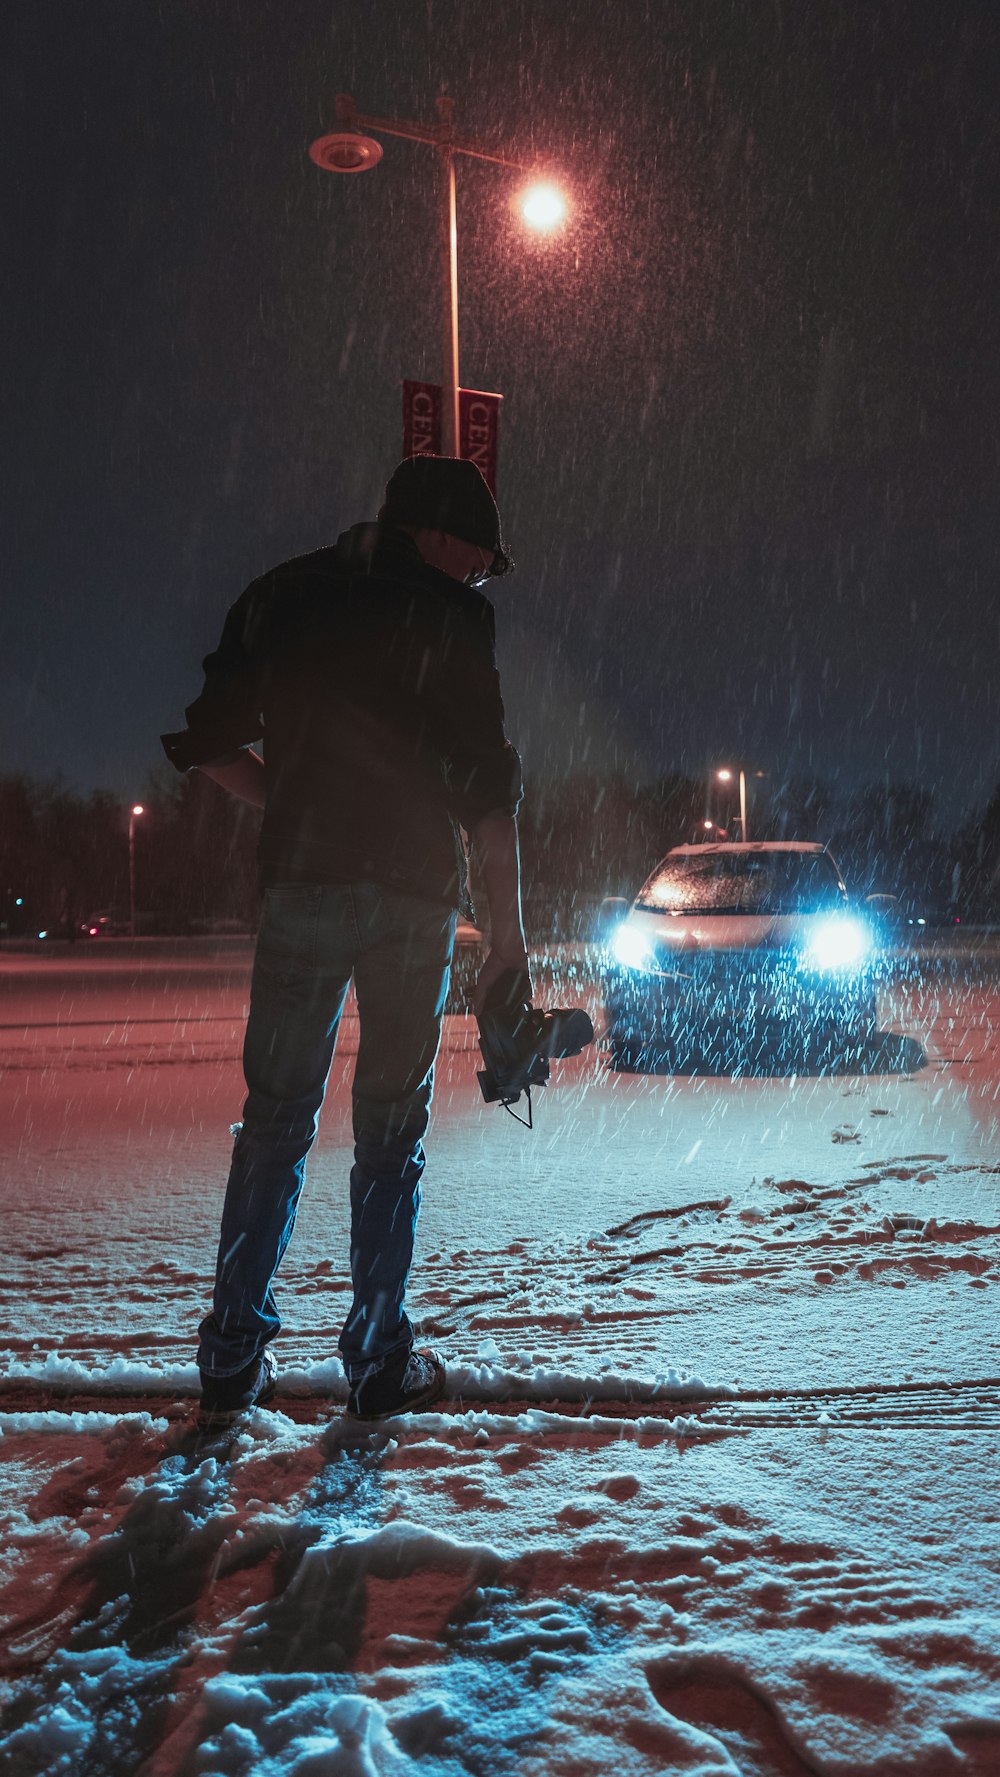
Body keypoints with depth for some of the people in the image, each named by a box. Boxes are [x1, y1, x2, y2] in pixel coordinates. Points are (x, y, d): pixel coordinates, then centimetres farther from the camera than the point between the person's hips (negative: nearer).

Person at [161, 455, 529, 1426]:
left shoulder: (282, 596, 13)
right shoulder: (450, 615, 0)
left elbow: (206, 743, 11)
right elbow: (488, 783, -7)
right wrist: (508, 930, -4)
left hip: (301, 883, 3)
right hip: (414, 895, -3)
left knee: (275, 1117, 10)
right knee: (392, 1129, 7)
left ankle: (234, 1359, 13)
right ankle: (380, 1363, 13)